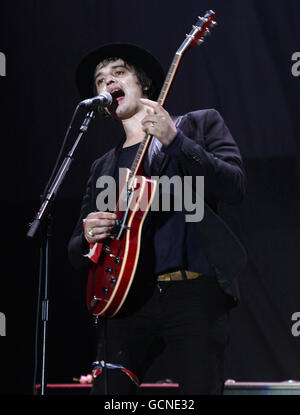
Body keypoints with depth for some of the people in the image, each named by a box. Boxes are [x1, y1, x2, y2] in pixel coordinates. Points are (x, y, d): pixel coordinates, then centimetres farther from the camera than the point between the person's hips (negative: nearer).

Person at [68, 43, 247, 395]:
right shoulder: (103, 168, 24)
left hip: (195, 291, -4)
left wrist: (175, 140, -13)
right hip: (127, 297, 4)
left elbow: (235, 187, -3)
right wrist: (88, 237, -2)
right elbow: (77, 253, 23)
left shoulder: (200, 125, 13)